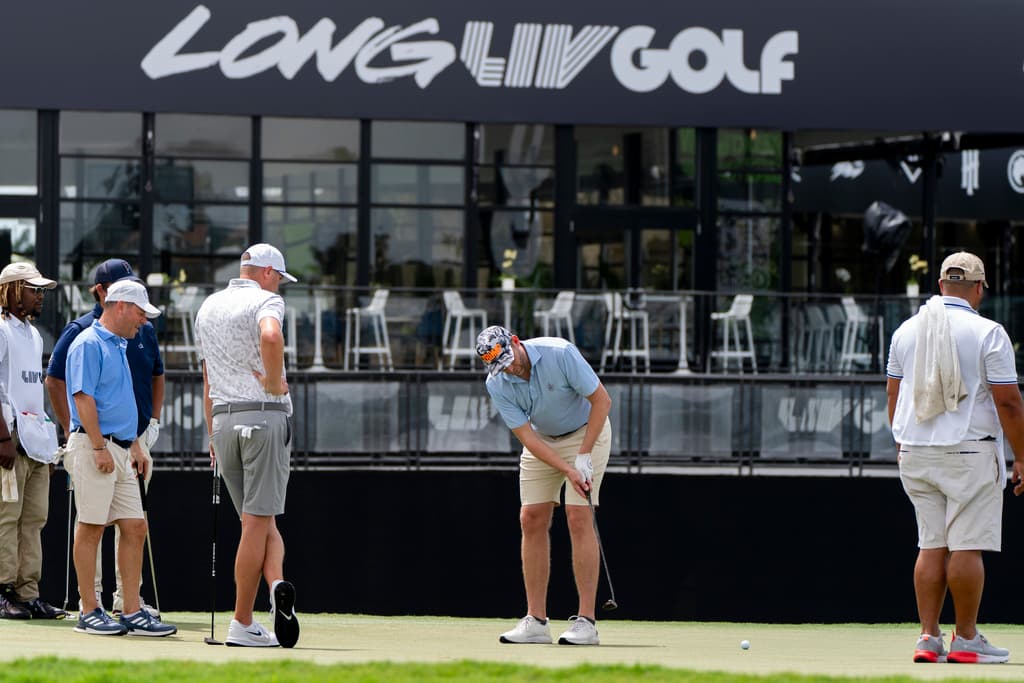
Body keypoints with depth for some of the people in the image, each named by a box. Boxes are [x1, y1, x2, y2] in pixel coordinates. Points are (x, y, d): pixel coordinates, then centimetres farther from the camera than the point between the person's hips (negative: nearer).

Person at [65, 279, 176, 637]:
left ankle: (132, 612, 6)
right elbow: (83, 397, -16)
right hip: (94, 447, -10)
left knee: (135, 528, 5)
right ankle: (89, 612, -2)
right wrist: (100, 448, -20)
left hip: (119, 450, 10)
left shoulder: (119, 346, 20)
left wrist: (134, 445, 21)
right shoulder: (89, 344, -9)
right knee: (91, 527, -5)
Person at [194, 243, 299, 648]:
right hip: (266, 416, -6)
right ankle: (242, 625, -10)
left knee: (259, 519, 12)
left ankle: (276, 584, -9)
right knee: (258, 521, -4)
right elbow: (270, 336, -29)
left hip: (224, 420, 6)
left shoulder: (208, 307, 18)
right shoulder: (266, 300, -4)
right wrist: (275, 382, -14)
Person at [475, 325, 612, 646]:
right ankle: (535, 620, 1)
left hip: (587, 431, -4)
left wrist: (584, 456, -23)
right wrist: (567, 470, -28)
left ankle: (586, 620, -16)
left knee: (578, 517, -15)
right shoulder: (497, 385, -17)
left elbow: (602, 400, -21)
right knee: (532, 519, -4)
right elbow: (527, 436, -17)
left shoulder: (560, 353, -29)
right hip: (543, 440, 4)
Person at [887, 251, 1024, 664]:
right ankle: (966, 640, 1)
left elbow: (893, 395, 15)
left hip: (915, 454, 5)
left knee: (932, 546, 9)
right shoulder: (987, 333, -8)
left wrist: (903, 447, 25)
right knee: (967, 546, -1)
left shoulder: (907, 331, 8)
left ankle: (928, 638, 5)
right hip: (969, 452, -5)